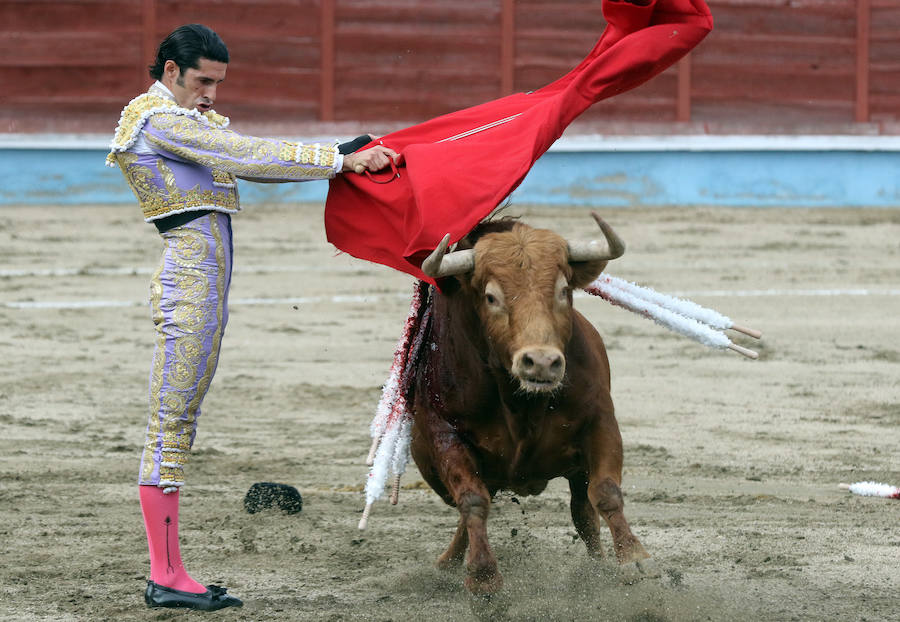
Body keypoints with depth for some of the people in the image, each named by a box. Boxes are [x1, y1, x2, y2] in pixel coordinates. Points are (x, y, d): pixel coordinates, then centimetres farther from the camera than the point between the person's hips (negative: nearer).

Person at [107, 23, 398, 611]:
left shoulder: (192, 118, 20)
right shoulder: (157, 119, -10)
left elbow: (253, 162, 15)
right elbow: (249, 157, -16)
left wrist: (345, 154, 6)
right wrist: (339, 161, -15)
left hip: (208, 282, 10)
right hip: (189, 274, -10)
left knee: (180, 422, 9)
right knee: (171, 422, -8)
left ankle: (169, 571, 10)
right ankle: (166, 576, -7)